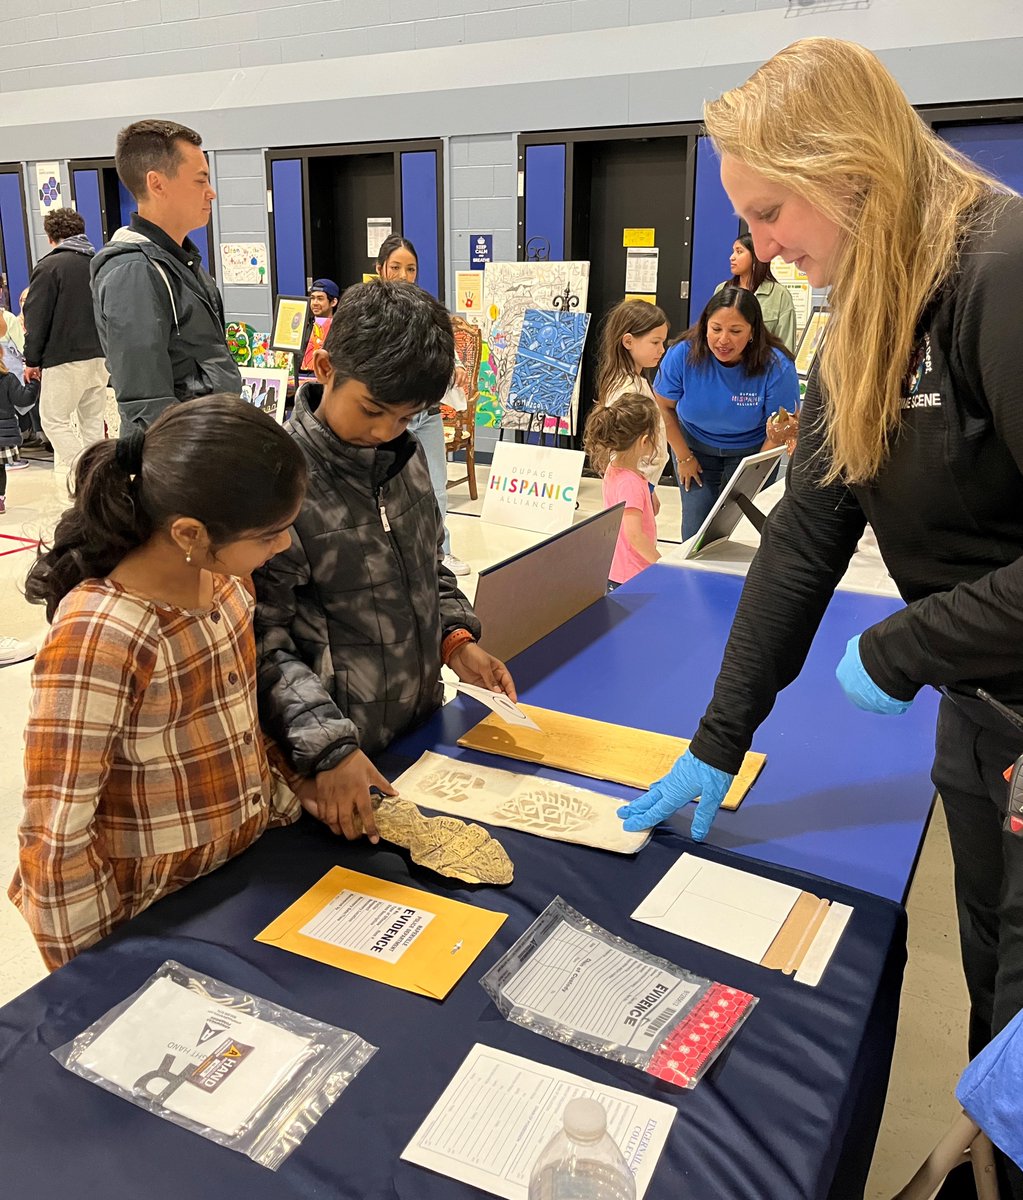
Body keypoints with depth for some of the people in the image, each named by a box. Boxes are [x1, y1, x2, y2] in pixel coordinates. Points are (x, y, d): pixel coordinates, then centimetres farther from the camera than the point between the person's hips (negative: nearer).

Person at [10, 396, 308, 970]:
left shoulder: (224, 580, -9)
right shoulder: (99, 638, -30)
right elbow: (54, 841, -23)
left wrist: (285, 813, 8)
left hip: (249, 876, 7)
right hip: (159, 925, -6)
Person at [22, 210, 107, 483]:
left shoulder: (49, 266, -8)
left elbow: (37, 318, -8)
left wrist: (32, 361, -1)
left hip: (65, 358, -6)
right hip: (101, 357, 6)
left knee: (53, 420, 3)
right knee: (93, 420, 14)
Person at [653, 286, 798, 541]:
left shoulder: (777, 367, -24)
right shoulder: (683, 354, -21)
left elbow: (779, 429, -16)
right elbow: (663, 406, -7)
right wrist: (684, 457, -3)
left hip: (750, 451, -1)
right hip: (696, 448, 1)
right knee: (695, 532, -1)